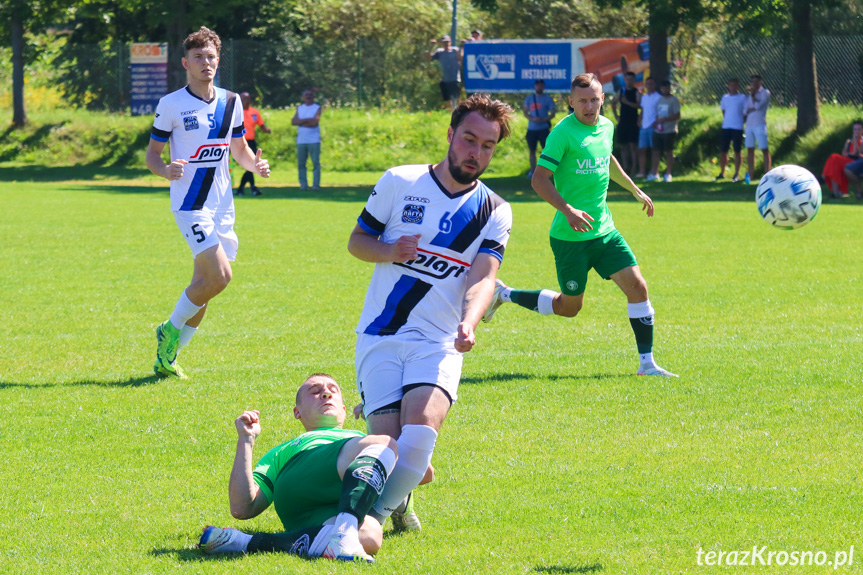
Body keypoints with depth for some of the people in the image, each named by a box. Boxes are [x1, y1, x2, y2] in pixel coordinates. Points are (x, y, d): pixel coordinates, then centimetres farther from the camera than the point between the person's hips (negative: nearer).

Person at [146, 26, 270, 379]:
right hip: (190, 204, -6)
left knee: (205, 285, 6)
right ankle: (171, 330, 2)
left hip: (222, 204, 6)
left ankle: (167, 357, 16)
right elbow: (152, 154, -2)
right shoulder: (171, 105, -6)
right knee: (219, 276, -19)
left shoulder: (230, 102, 10)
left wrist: (256, 164, -2)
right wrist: (166, 170, -24)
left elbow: (239, 149, 20)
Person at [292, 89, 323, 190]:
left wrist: (300, 122, -4)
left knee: (316, 162, -7)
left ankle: (316, 184, -5)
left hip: (314, 141, -4)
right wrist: (307, 120, -9)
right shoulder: (299, 108, 16)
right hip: (301, 140, 4)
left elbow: (315, 123, -11)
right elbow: (293, 121, 2)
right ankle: (303, 184, 4)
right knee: (301, 163, 1)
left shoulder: (317, 108, 3)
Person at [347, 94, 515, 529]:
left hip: (438, 342, 0)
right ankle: (400, 494, 19)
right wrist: (390, 252, -11)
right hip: (379, 336, 0)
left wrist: (468, 324, -27)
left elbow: (483, 278, -6)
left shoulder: (495, 212, 7)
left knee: (422, 426, -27)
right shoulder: (399, 182, 4)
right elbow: (356, 241, 12)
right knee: (387, 441, -15)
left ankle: (372, 516, -11)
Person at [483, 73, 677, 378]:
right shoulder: (564, 132, -16)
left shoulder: (606, 127, 7)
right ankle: (504, 295, 26)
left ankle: (647, 362, 2)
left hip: (603, 230, 6)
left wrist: (635, 190, 39)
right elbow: (540, 179, -18)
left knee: (637, 286, -6)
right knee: (569, 307, 5)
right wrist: (568, 210, -30)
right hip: (570, 236, -6)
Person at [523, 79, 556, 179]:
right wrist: (533, 119, -11)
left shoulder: (548, 99, 3)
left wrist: (543, 119, -17)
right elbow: (525, 113, 10)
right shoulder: (529, 99, 10)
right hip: (531, 129, 3)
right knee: (532, 151, 6)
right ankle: (532, 171, 12)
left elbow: (553, 113, 0)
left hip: (543, 128, -3)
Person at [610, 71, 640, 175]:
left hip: (633, 123, -5)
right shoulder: (621, 91, 12)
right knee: (623, 146, 5)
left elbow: (639, 105, -17)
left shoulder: (636, 92, -3)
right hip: (622, 122, 5)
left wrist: (627, 102, -28)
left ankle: (634, 167, -6)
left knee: (633, 144, -8)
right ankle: (625, 167, 10)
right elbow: (613, 102, 25)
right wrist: (616, 115, 16)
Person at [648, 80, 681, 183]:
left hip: (669, 131, -6)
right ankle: (654, 173, 8)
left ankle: (668, 174, 5)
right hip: (658, 131, 6)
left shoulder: (674, 100, -4)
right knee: (655, 151, 3)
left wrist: (664, 119, -19)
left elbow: (677, 116, -11)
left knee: (668, 152, -2)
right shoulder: (659, 100, 17)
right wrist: (655, 122, 2)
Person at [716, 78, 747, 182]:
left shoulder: (742, 97, 1)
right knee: (723, 150, 5)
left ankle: (737, 174, 4)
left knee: (737, 151, -1)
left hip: (738, 127, -4)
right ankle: (722, 173, 17)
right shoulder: (725, 98, 11)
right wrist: (727, 120, 8)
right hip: (725, 127, 4)